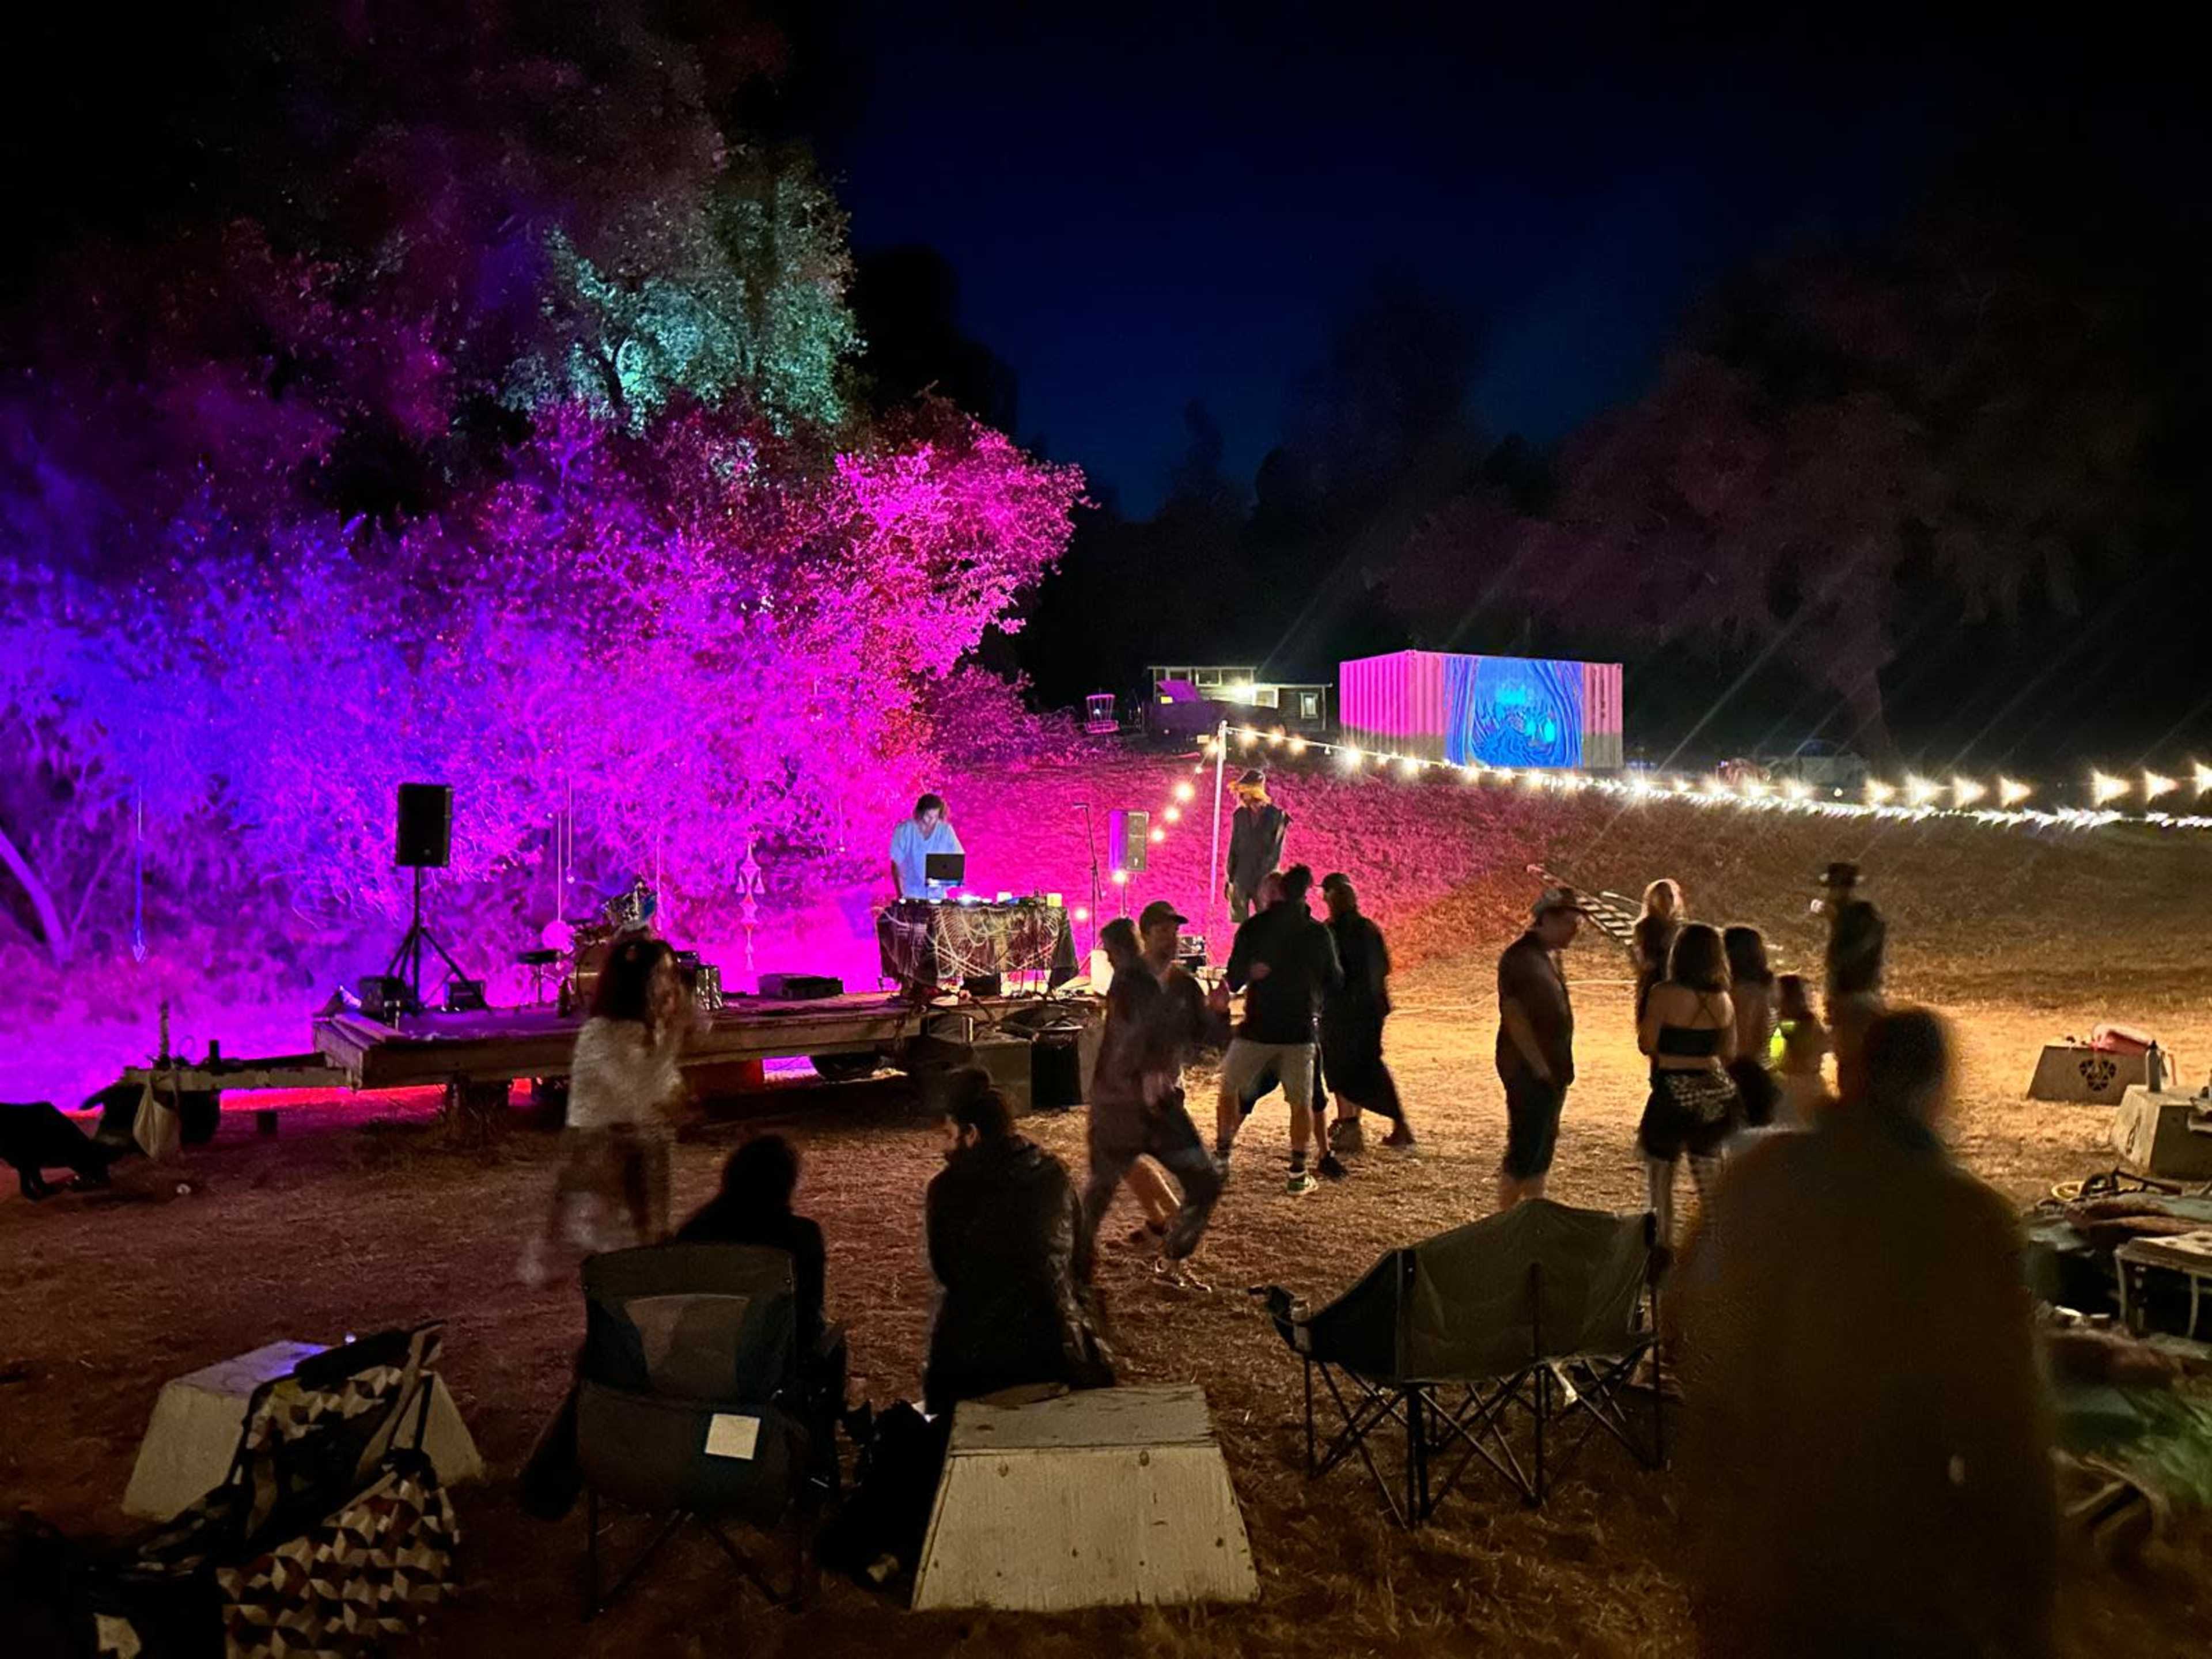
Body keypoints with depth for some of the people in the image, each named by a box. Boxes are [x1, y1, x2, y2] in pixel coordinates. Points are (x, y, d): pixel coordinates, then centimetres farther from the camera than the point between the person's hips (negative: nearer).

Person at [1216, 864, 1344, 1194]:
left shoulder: (1253, 928, -5)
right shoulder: (1319, 934, -1)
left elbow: (1234, 980, -2)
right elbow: (1335, 984, 10)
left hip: (1257, 1029, -1)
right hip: (1300, 1031, 1)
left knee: (1229, 1089, 16)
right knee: (1301, 1102, 10)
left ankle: (1221, 1158, 17)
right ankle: (1298, 1174, 7)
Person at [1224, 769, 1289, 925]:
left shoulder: (1277, 815, -3)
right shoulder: (1240, 815, 6)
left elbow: (1276, 851, -4)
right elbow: (1233, 848, 10)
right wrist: (1230, 879, 7)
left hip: (1265, 879, -3)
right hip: (1241, 877, 3)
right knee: (1242, 925, 3)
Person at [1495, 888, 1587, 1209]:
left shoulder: (1550, 955, 13)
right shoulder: (1521, 957, -16)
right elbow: (1514, 1016, -20)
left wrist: (1560, 1069, 14)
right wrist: (1540, 1067, -20)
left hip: (1551, 1070, 9)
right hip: (1529, 1071, -9)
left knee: (1543, 1146, 15)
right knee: (1525, 1148, -5)